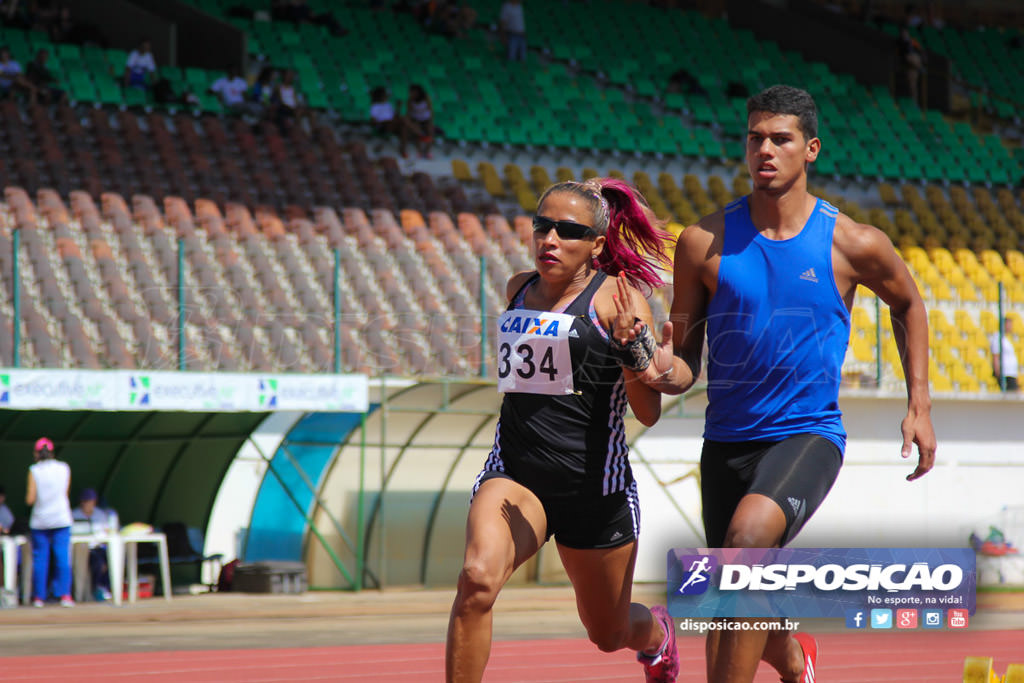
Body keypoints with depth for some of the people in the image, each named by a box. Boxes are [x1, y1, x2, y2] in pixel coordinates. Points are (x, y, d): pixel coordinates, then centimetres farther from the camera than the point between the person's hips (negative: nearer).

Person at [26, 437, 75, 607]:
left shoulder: (34, 471, -6)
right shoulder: (64, 469, 1)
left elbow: (30, 499, -7)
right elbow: (65, 493, 10)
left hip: (40, 521, -1)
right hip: (61, 519, 1)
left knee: (40, 559, 4)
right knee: (63, 557, 0)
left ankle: (38, 597, 5)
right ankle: (65, 595, -8)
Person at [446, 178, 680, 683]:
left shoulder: (616, 297, -8)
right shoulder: (519, 288, 8)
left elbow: (649, 413, -14)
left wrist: (629, 349, -29)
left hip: (594, 484, -3)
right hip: (513, 472, 3)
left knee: (609, 634, 17)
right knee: (477, 578, -30)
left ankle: (657, 633, 54)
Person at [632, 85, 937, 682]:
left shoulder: (853, 245, -4)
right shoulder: (705, 242, -2)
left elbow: (908, 303, 17)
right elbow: (686, 358, 4)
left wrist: (920, 406, 12)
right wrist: (667, 371, -21)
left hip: (808, 436, -3)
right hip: (727, 442, 3)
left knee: (749, 534, -34)